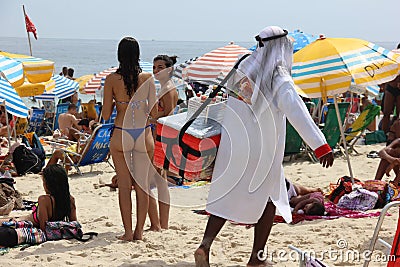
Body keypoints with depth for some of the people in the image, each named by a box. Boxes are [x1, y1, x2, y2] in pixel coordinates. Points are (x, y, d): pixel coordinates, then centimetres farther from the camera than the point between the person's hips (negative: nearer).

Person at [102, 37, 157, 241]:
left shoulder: (112, 79, -5)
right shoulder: (148, 78, -2)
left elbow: (106, 115, -3)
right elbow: (154, 112, -1)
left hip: (121, 135, -1)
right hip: (143, 134, 1)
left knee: (124, 185, 6)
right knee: (142, 185, 9)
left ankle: (128, 231, 7)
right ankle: (139, 230, 13)